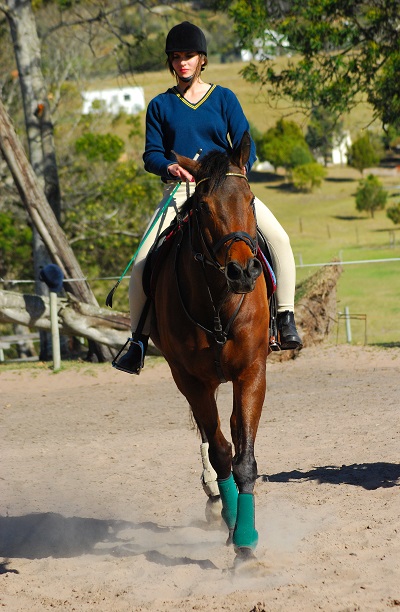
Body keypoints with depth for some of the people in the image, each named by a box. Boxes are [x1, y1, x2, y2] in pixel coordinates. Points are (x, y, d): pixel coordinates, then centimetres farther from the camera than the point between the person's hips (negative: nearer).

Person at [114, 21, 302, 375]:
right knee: (142, 264, -16)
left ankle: (286, 316, -16)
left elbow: (246, 148, 3)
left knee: (278, 237, -24)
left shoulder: (224, 99, 9)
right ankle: (139, 340, -3)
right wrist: (171, 167, -19)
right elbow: (152, 155, 3)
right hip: (180, 192, 0)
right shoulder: (160, 106, 10)